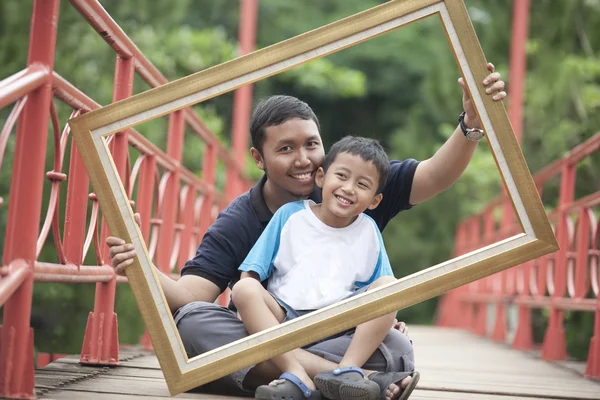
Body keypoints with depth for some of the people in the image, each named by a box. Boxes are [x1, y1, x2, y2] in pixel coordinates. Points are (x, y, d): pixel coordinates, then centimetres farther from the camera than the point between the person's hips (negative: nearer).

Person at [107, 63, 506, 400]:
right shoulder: (235, 224, -1)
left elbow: (434, 177, -7)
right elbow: (190, 296, -14)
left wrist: (471, 123, -25)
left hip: (345, 339, 0)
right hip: (263, 344, 1)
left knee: (397, 349, -31)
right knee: (193, 322, -30)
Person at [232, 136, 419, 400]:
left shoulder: (368, 231, 11)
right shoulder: (290, 215, 5)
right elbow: (251, 275, 3)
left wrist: (387, 318, -6)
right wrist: (251, 311, -13)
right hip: (284, 317, -1)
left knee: (390, 286, -18)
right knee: (244, 289, -27)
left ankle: (347, 370, -30)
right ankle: (297, 377, -38)